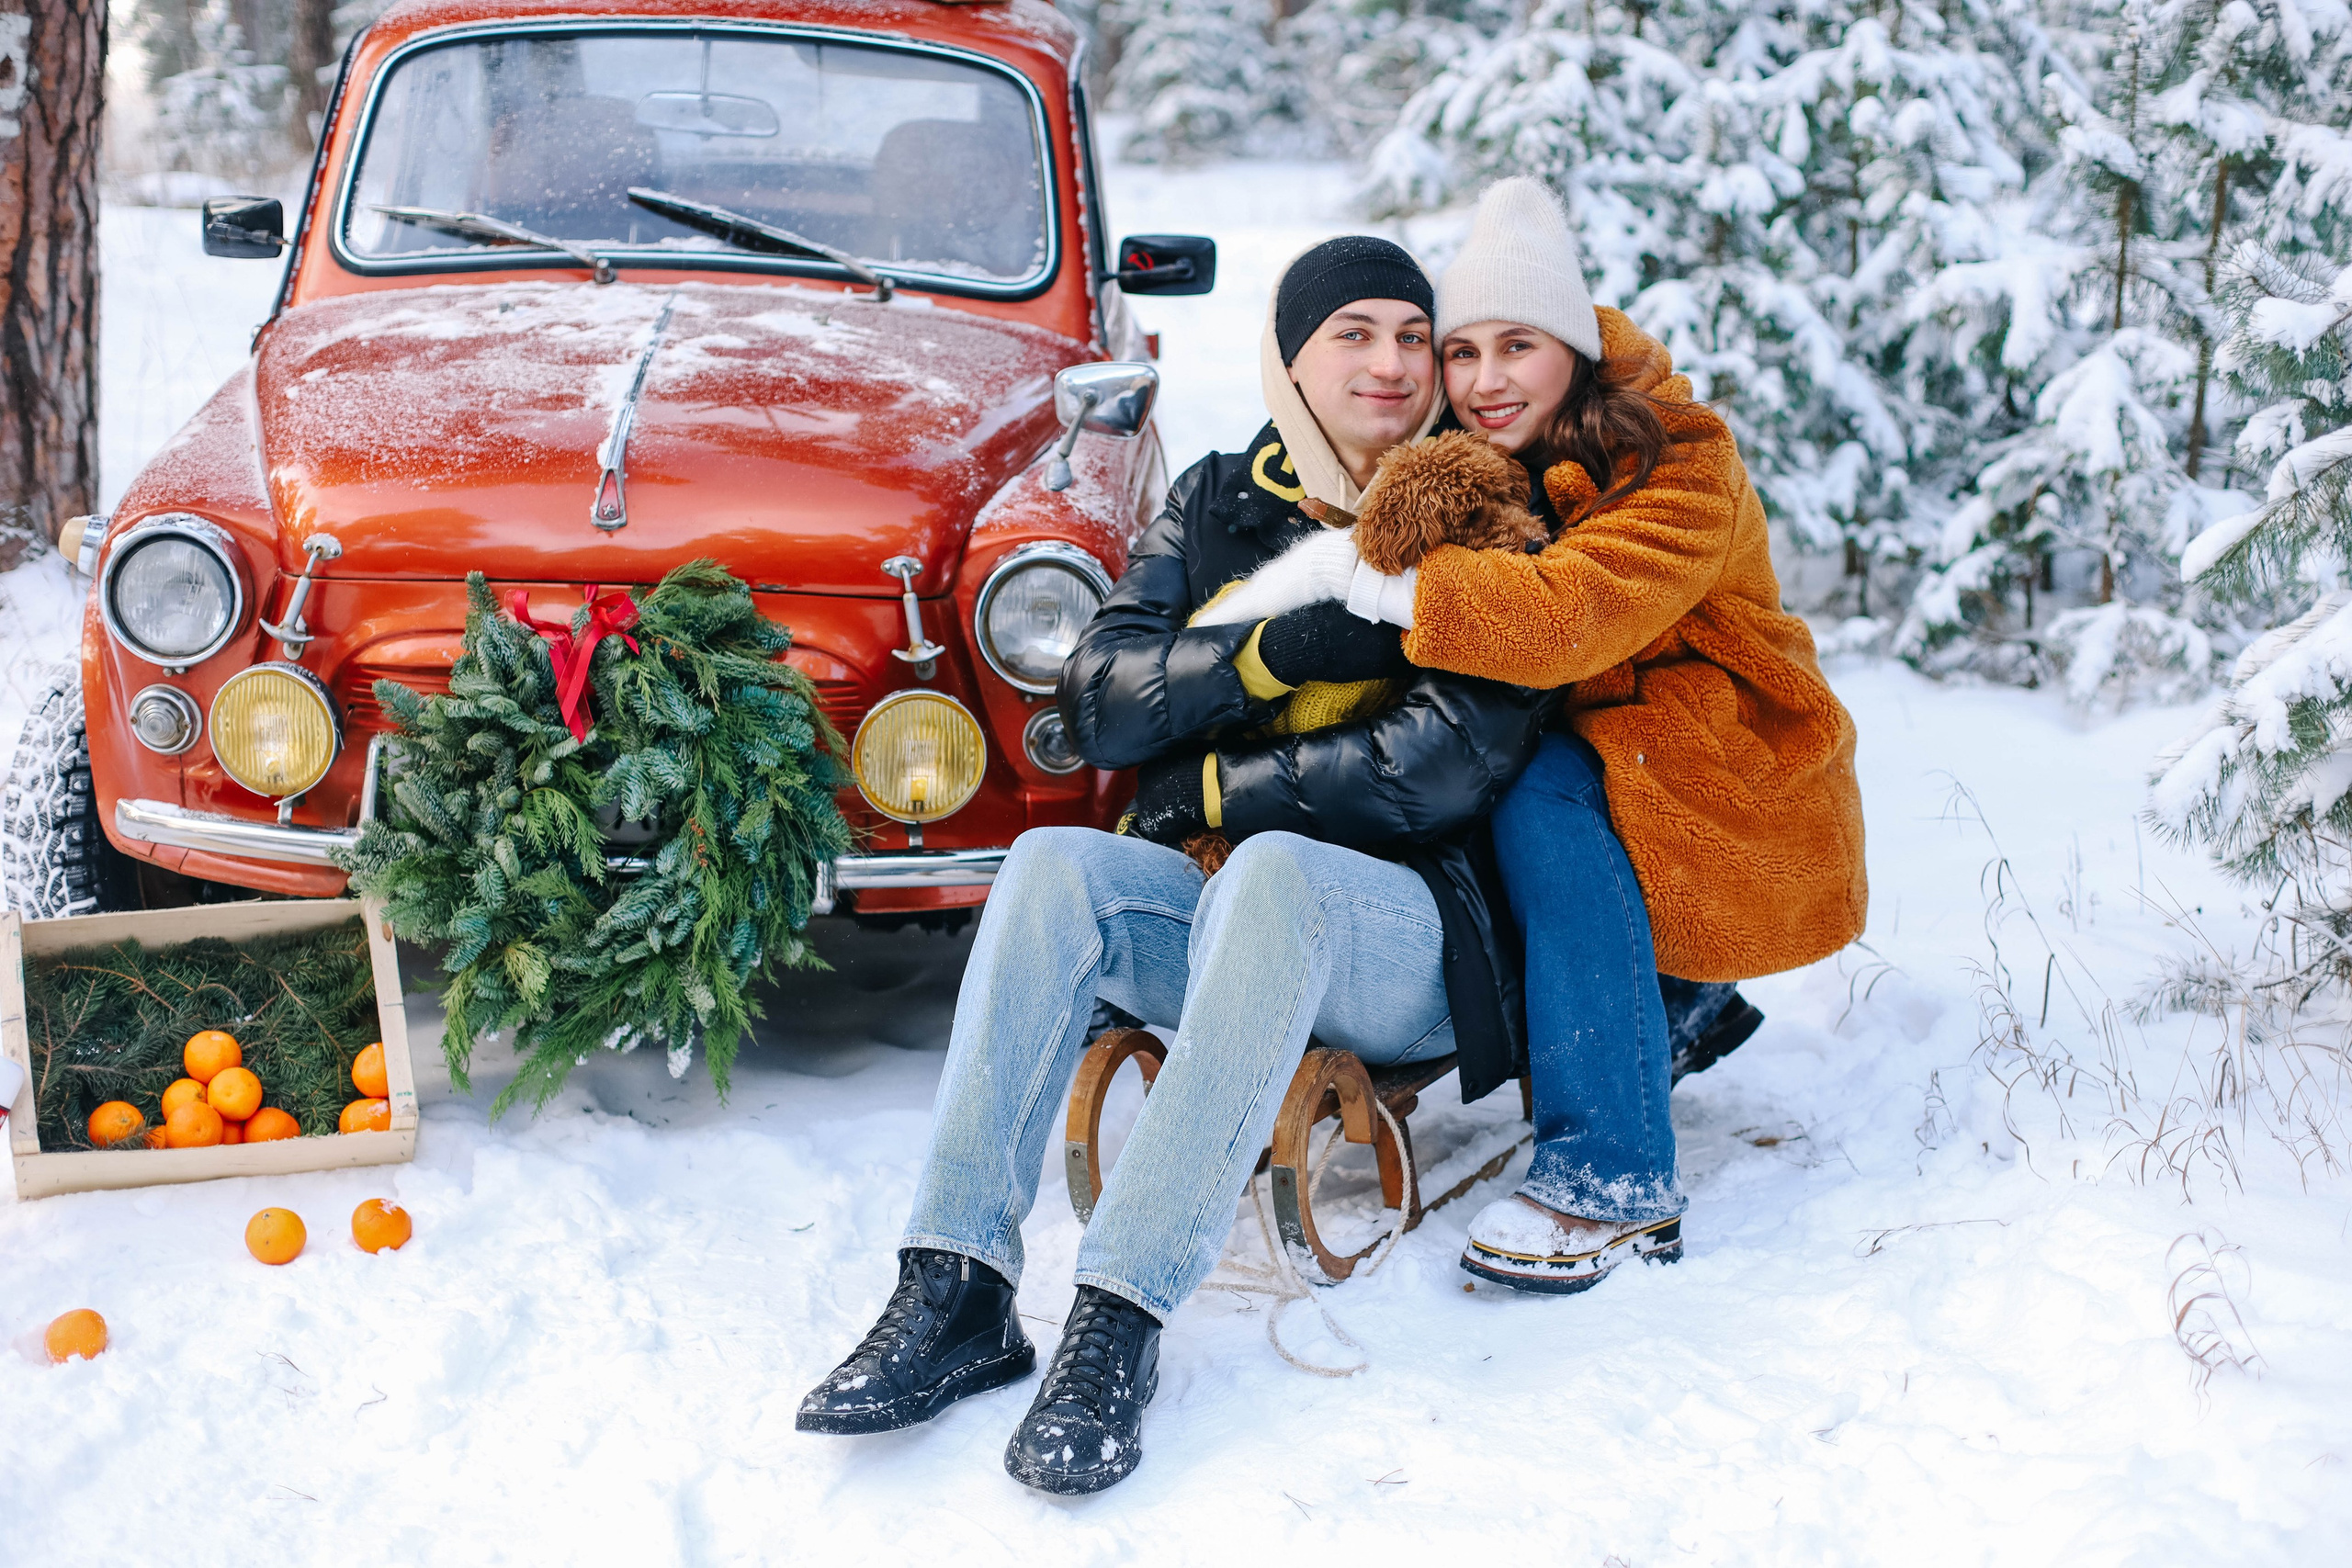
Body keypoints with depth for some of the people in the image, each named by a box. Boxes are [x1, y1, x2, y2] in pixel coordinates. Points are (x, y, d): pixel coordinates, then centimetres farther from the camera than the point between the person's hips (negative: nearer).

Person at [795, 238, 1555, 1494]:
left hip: (1407, 929, -4)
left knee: (1272, 872, -37)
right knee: (1053, 866, -27)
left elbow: (1445, 767, -13)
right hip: (1218, 908, 4)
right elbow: (1098, 704, 1)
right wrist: (1273, 651, -14)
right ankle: (956, 1292, -32)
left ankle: (1120, 1322, -42)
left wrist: (1210, 789, -8)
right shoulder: (1215, 504, 13)